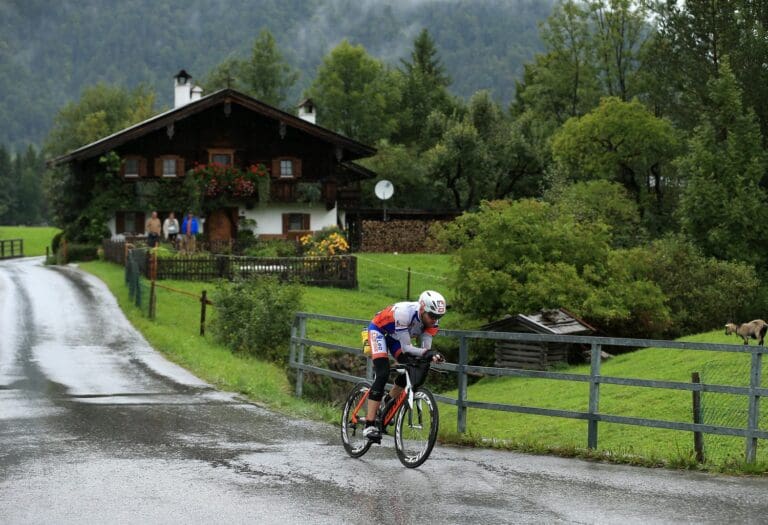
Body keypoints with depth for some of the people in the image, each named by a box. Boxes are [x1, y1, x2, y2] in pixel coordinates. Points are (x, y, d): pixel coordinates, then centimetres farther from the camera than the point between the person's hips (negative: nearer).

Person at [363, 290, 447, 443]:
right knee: (382, 373, -23)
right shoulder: (404, 312, -39)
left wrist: (431, 356, -41)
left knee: (410, 370, -10)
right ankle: (370, 425, -25)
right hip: (378, 330, -7)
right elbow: (406, 347, -36)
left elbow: (425, 348, -19)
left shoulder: (432, 319, -20)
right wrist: (426, 352, -51)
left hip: (395, 336, 7)